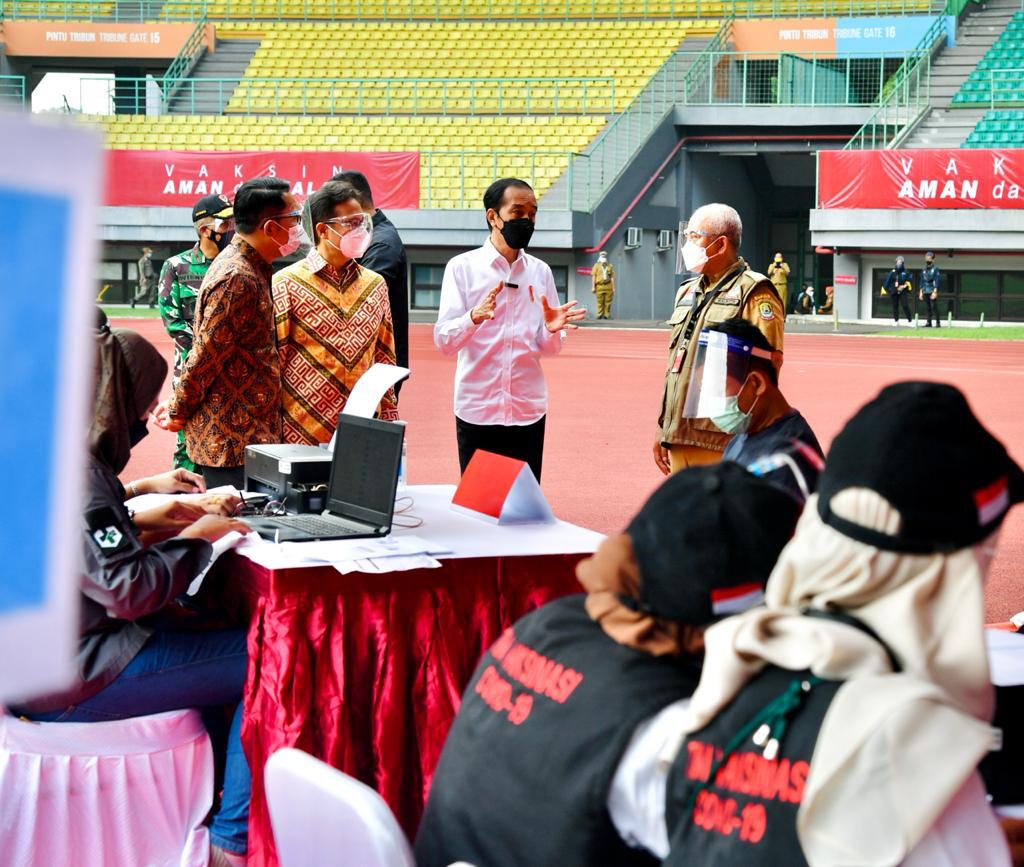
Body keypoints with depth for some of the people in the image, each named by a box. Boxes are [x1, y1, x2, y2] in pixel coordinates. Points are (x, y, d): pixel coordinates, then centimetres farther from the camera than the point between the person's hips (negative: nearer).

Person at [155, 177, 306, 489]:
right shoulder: (236, 279, -20)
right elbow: (206, 355, -17)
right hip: (232, 442, -10)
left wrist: (179, 403, 17)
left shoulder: (250, 268, 14)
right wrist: (178, 412, -6)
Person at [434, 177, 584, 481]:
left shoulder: (540, 272, 9)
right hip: (477, 410, -3)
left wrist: (552, 329, -13)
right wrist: (475, 317, -28)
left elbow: (549, 348, 10)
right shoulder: (462, 267, 0)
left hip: (528, 410, 3)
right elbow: (443, 340, -8)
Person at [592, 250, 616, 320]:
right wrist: (593, 287, -3)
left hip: (608, 286, 1)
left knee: (608, 302, -1)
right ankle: (600, 315, 3)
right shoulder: (597, 265, 8)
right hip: (599, 286, -1)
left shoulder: (610, 266, 12)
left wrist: (613, 288, 6)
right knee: (600, 302, -2)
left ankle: (607, 315, 3)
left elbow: (612, 277, 11)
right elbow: (593, 276, 5)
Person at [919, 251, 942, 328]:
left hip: (932, 291, -6)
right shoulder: (924, 269, 16)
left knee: (934, 306, -11)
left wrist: (935, 292, -17)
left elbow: (937, 281, -9)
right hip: (925, 291, 6)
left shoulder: (935, 268, -3)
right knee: (927, 307, 5)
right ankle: (928, 322, 9)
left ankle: (937, 323, -10)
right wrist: (920, 292, 13)